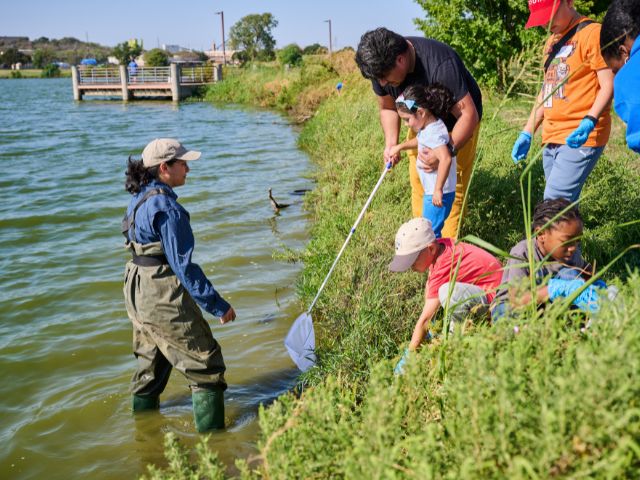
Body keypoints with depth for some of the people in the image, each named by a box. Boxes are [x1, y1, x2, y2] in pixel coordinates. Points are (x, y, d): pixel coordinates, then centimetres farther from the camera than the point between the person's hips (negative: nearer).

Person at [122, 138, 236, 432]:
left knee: (152, 360, 24)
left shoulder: (140, 198, 9)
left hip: (138, 291, 10)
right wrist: (217, 305, -17)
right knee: (205, 361, 1)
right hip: (163, 296, -10)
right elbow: (182, 265, -21)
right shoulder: (166, 206, -20)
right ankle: (211, 431, 7)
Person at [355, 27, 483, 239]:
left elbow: (468, 115, -36)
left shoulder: (440, 64, -40)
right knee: (418, 182, 6)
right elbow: (388, 108, -3)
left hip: (456, 124, -5)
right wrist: (391, 144, -19)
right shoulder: (381, 65, -20)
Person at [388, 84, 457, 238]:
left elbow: (445, 159, -38)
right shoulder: (428, 128, 6)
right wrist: (400, 147, 23)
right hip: (431, 190, 11)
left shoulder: (433, 133, -25)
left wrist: (438, 189, -38)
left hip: (438, 193, -11)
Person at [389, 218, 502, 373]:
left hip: (495, 295, -10)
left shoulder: (444, 268, -28)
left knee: (448, 291, -36)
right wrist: (429, 325, 14)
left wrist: (407, 357, -20)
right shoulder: (439, 245, -3)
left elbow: (424, 320, -26)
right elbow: (429, 284, 14)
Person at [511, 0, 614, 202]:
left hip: (580, 138, -8)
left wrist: (589, 121, -30)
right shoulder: (552, 42, 20)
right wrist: (527, 133, 19)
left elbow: (609, 85, -14)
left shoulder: (592, 33, -7)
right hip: (552, 139, 8)